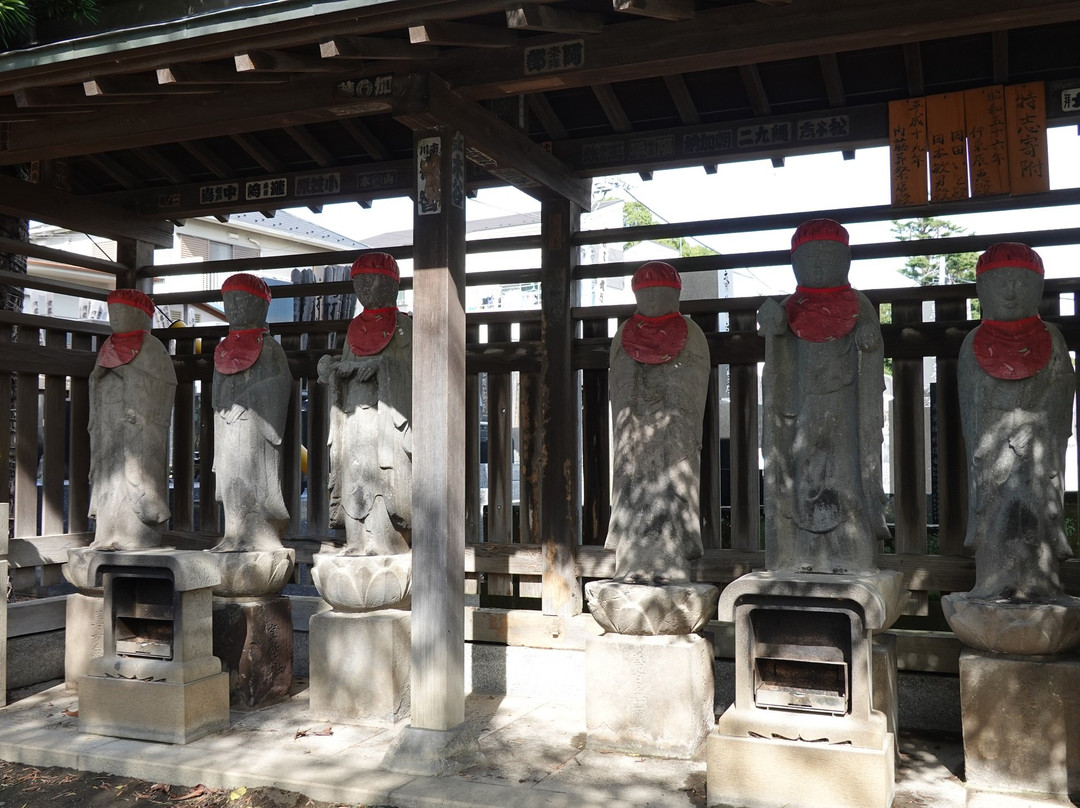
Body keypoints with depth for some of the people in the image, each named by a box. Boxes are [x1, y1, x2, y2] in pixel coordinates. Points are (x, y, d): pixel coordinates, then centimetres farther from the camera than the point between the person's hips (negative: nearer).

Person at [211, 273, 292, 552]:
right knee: (231, 485, 7)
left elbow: (275, 392, -10)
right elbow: (219, 396, 19)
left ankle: (261, 539, -3)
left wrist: (271, 432, -17)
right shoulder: (224, 350, 16)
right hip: (228, 430, 7)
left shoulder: (268, 348, -4)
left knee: (256, 480, -8)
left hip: (255, 427, -7)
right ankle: (235, 538, 13)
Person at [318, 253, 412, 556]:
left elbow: (409, 370, -3)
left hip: (388, 413, -5)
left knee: (387, 474, -10)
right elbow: (344, 368, 20)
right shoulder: (355, 328, 19)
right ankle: (359, 541, 2)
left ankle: (390, 542, -8)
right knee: (356, 477, 0)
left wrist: (378, 367, -16)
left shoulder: (403, 326, 4)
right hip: (355, 414, 5)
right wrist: (331, 368, -1)